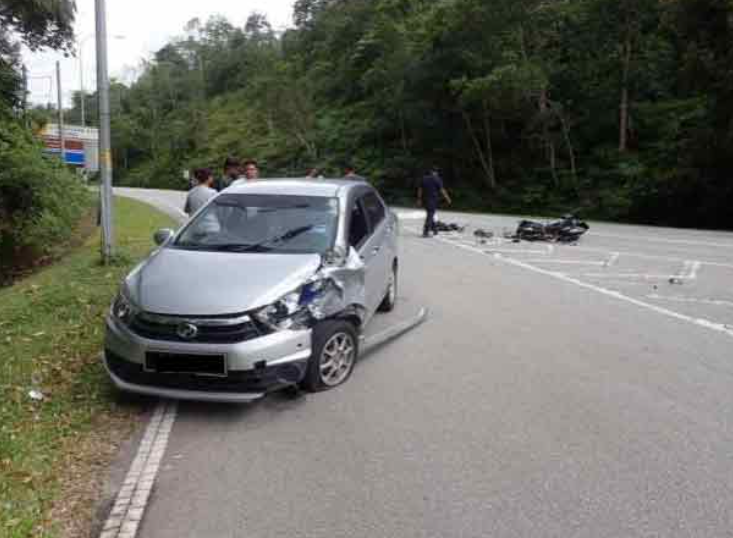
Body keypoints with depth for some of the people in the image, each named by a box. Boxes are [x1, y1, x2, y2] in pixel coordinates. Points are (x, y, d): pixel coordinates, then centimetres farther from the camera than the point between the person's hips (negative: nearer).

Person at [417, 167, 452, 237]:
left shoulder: (424, 178, 10)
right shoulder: (437, 179, -6)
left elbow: (420, 189, 9)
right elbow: (442, 190, -8)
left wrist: (419, 199, 13)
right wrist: (448, 199, -1)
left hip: (425, 199, 6)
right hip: (433, 200, -6)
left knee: (430, 214, 20)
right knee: (430, 215, -5)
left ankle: (434, 229, 29)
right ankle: (425, 232, -10)